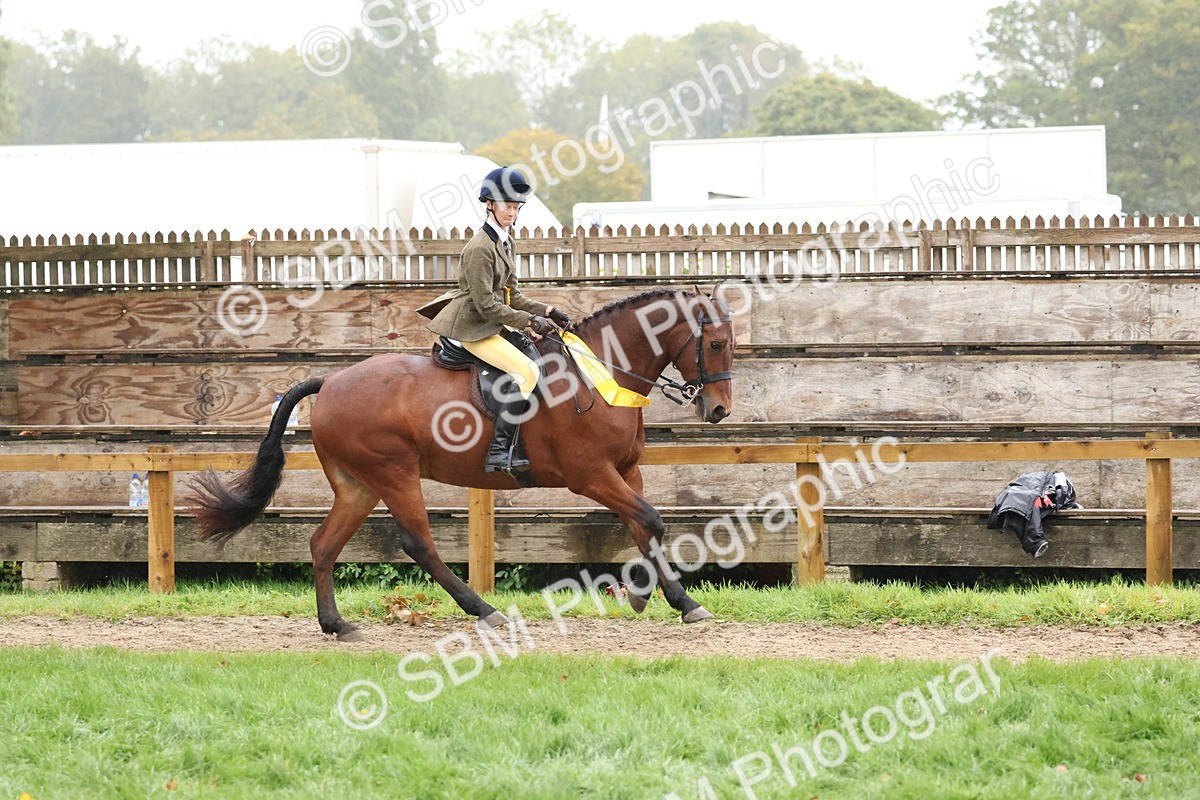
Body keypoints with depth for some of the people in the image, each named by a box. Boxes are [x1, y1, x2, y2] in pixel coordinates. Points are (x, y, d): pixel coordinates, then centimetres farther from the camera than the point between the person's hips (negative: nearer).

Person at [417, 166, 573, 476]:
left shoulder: (505, 243, 13)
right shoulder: (481, 247, -18)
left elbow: (513, 297, 15)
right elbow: (487, 305, -21)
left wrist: (547, 311, 0)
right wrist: (528, 321, -21)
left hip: (493, 324, 10)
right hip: (473, 328, -10)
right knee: (527, 371, -21)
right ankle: (498, 453, -25)